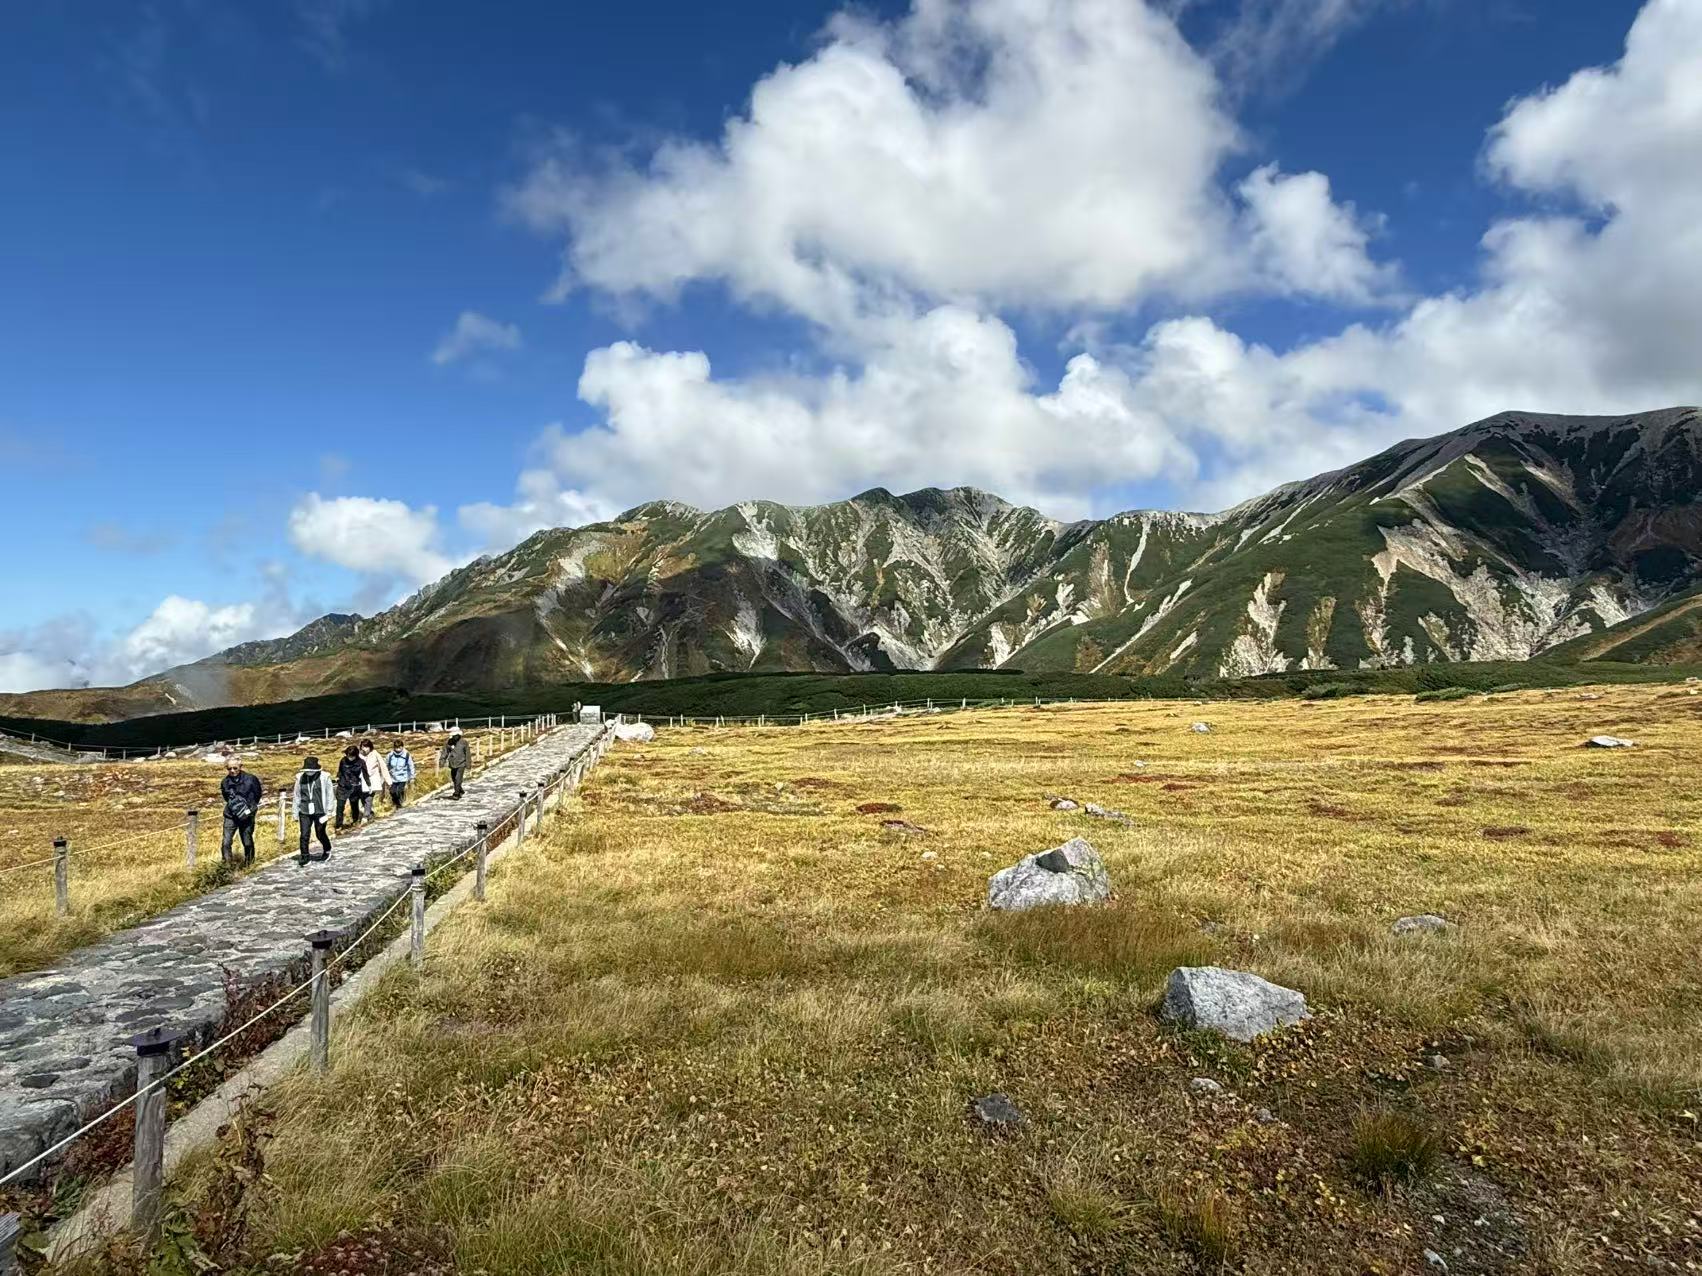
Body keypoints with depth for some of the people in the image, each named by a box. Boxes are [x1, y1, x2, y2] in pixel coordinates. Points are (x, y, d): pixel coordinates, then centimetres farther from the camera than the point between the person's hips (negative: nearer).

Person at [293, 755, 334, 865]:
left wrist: (329, 811, -4)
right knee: (304, 835, -5)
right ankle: (304, 856, 5)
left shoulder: (324, 777, -7)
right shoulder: (300, 778, 1)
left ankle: (327, 850, 35)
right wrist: (296, 813, 10)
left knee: (320, 834, 9)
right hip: (304, 812, 2)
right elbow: (297, 796, 9)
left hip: (320, 811, -2)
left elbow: (329, 795, -2)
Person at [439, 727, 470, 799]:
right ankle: (460, 791, 33)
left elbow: (468, 753, -1)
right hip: (452, 764, 4)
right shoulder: (449, 742, 3)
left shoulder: (463, 742, -4)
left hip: (461, 764, -4)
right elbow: (445, 752, 3)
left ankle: (456, 794, -9)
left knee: (458, 779, -13)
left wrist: (468, 764, -2)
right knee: (454, 779, 12)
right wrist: (442, 761, -7)